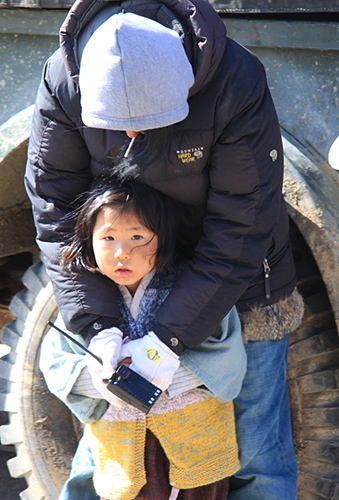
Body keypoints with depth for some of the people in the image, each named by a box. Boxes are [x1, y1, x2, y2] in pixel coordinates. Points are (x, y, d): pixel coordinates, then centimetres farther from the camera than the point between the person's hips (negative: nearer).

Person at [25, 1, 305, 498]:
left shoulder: (238, 86, -29)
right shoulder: (63, 82, -20)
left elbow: (239, 231, -26)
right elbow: (55, 211, -15)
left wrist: (170, 337, -27)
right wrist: (95, 324, -25)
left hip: (239, 289, -2)